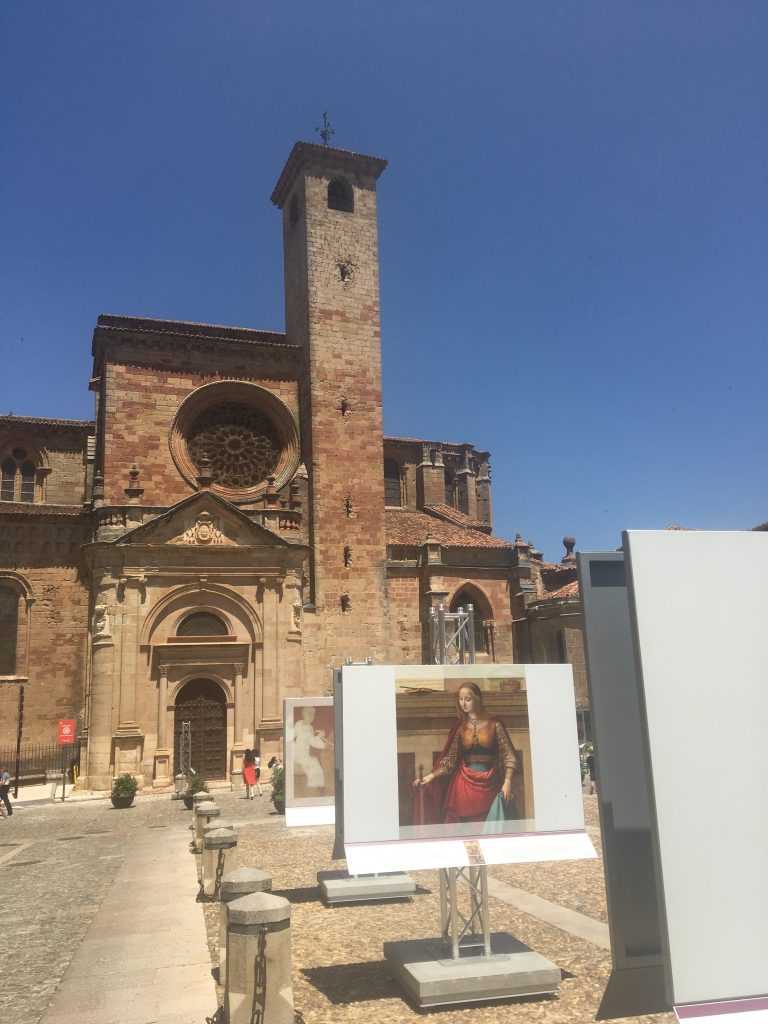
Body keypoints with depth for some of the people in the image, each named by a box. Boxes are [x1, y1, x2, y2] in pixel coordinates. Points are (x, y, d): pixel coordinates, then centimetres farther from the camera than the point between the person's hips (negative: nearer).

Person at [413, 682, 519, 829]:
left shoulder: (495, 725, 1)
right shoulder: (460, 729, 7)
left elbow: (509, 756, -3)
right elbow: (450, 760, 2)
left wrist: (507, 782, -17)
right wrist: (430, 777, -11)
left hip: (491, 785, -2)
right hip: (465, 785, 2)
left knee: (491, 829, -5)